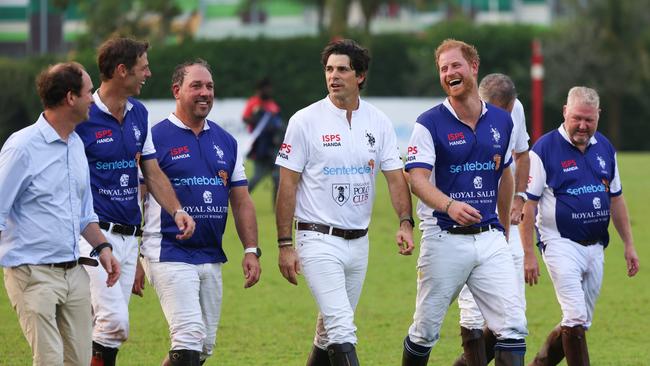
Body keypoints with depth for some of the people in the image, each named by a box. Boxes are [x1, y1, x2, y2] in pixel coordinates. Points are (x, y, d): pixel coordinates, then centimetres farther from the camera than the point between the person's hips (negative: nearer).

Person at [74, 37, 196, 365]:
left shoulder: (138, 113, 12)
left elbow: (152, 172, 17)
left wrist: (176, 210, 0)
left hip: (128, 236, 7)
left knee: (105, 328, 6)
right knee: (115, 322, -18)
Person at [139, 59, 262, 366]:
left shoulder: (225, 142, 13)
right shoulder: (156, 138, -5)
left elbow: (241, 201, 17)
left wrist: (251, 250, 7)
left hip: (211, 257, 7)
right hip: (169, 256, -6)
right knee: (189, 337, -17)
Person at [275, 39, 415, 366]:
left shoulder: (379, 123, 6)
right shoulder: (306, 121, -6)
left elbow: (395, 177, 4)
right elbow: (287, 185, -4)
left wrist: (405, 222, -14)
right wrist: (285, 245, -8)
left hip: (358, 241, 5)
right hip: (318, 239, -5)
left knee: (330, 332, 14)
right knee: (342, 329, -16)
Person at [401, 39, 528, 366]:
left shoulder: (502, 121, 8)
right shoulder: (429, 124, -5)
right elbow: (418, 180, -15)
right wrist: (450, 206, -33)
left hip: (490, 238, 3)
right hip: (444, 238, -3)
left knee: (513, 324, -9)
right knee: (425, 331, 5)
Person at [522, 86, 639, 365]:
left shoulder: (604, 148, 9)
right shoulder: (544, 149, -9)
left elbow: (616, 199, 18)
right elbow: (527, 204, -9)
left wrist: (629, 245, 15)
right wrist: (528, 254, -13)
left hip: (595, 248, 6)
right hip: (561, 245, -6)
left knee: (580, 323, 8)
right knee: (576, 319, -15)